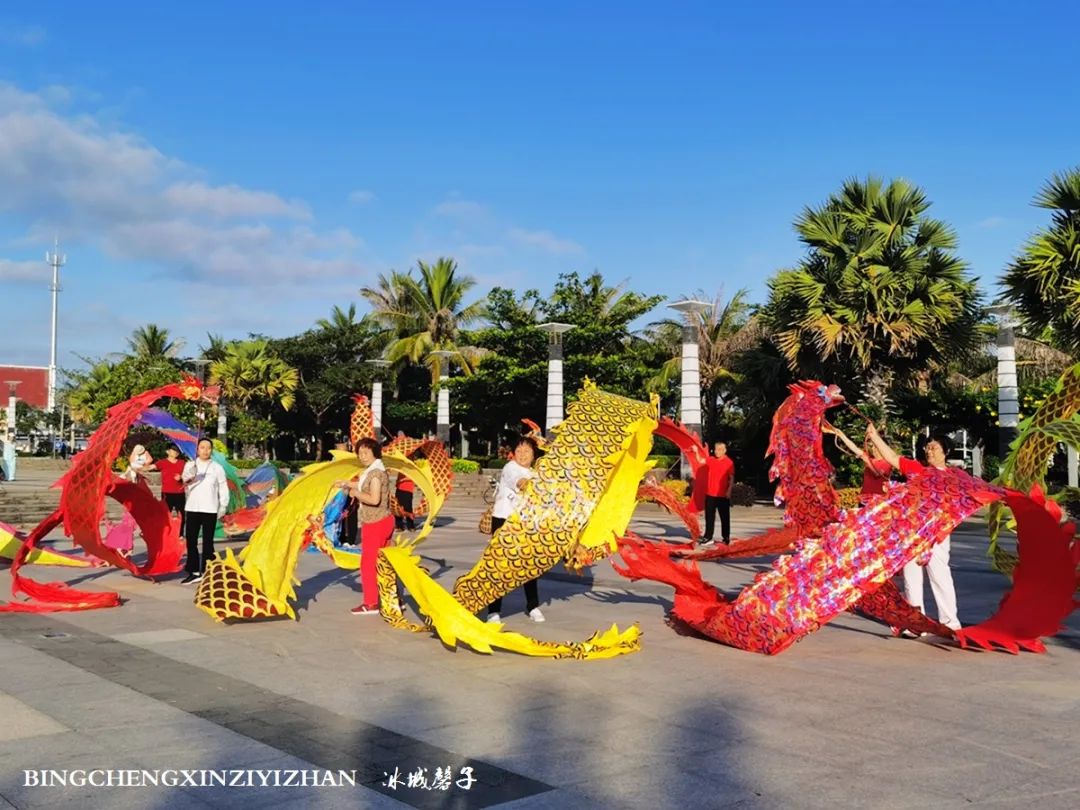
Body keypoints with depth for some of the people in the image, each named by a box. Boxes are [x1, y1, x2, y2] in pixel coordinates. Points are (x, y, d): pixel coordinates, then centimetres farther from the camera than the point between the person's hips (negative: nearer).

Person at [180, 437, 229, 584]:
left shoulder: (217, 468, 5)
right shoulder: (190, 465, 7)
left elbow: (223, 488, 7)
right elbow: (185, 480, -9)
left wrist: (223, 507, -2)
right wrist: (188, 478, -32)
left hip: (210, 510, -1)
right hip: (192, 508, 2)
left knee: (207, 542, 2)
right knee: (191, 540, 3)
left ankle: (206, 572, 6)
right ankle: (194, 571, 11)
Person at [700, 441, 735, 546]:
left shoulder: (729, 462, -5)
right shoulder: (710, 460, 7)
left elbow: (731, 478, -7)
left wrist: (729, 490, -15)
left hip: (723, 494, -4)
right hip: (710, 493, 4)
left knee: (725, 517, 5)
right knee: (709, 517, 6)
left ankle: (726, 537, 14)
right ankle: (708, 538, 10)